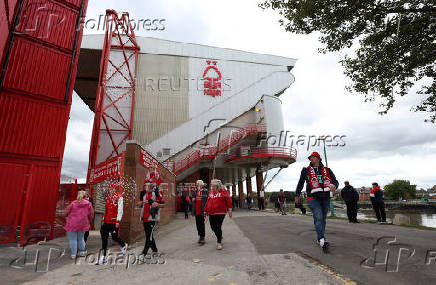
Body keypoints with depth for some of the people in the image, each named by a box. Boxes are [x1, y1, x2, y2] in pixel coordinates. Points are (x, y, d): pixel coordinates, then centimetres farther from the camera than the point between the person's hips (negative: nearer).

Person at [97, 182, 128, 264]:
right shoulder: (108, 197, 11)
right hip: (107, 221, 6)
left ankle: (124, 245, 32)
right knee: (104, 238, 5)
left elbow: (120, 210, -13)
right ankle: (103, 256, 15)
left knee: (114, 237, 4)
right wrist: (103, 219, 16)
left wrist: (118, 221, -17)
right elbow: (106, 209, 19)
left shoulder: (119, 197, -10)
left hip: (114, 222, -6)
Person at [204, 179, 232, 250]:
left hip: (220, 213, -5)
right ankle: (220, 236, 40)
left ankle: (219, 243, 14)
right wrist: (205, 211, 15)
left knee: (218, 227, -4)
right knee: (213, 227, 11)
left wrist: (229, 210, -10)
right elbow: (208, 202, 13)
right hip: (211, 213, 5)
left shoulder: (223, 191, -5)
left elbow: (228, 200, -7)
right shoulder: (210, 192, 9)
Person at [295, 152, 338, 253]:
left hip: (325, 198, 3)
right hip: (313, 198, -3)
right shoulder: (306, 170, 9)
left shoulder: (327, 170, 13)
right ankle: (322, 241, -21)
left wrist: (334, 185, -14)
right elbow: (300, 183, 17)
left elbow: (335, 181, 11)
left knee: (323, 219, 12)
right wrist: (297, 195, 21)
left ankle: (319, 239, 25)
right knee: (318, 218, -16)